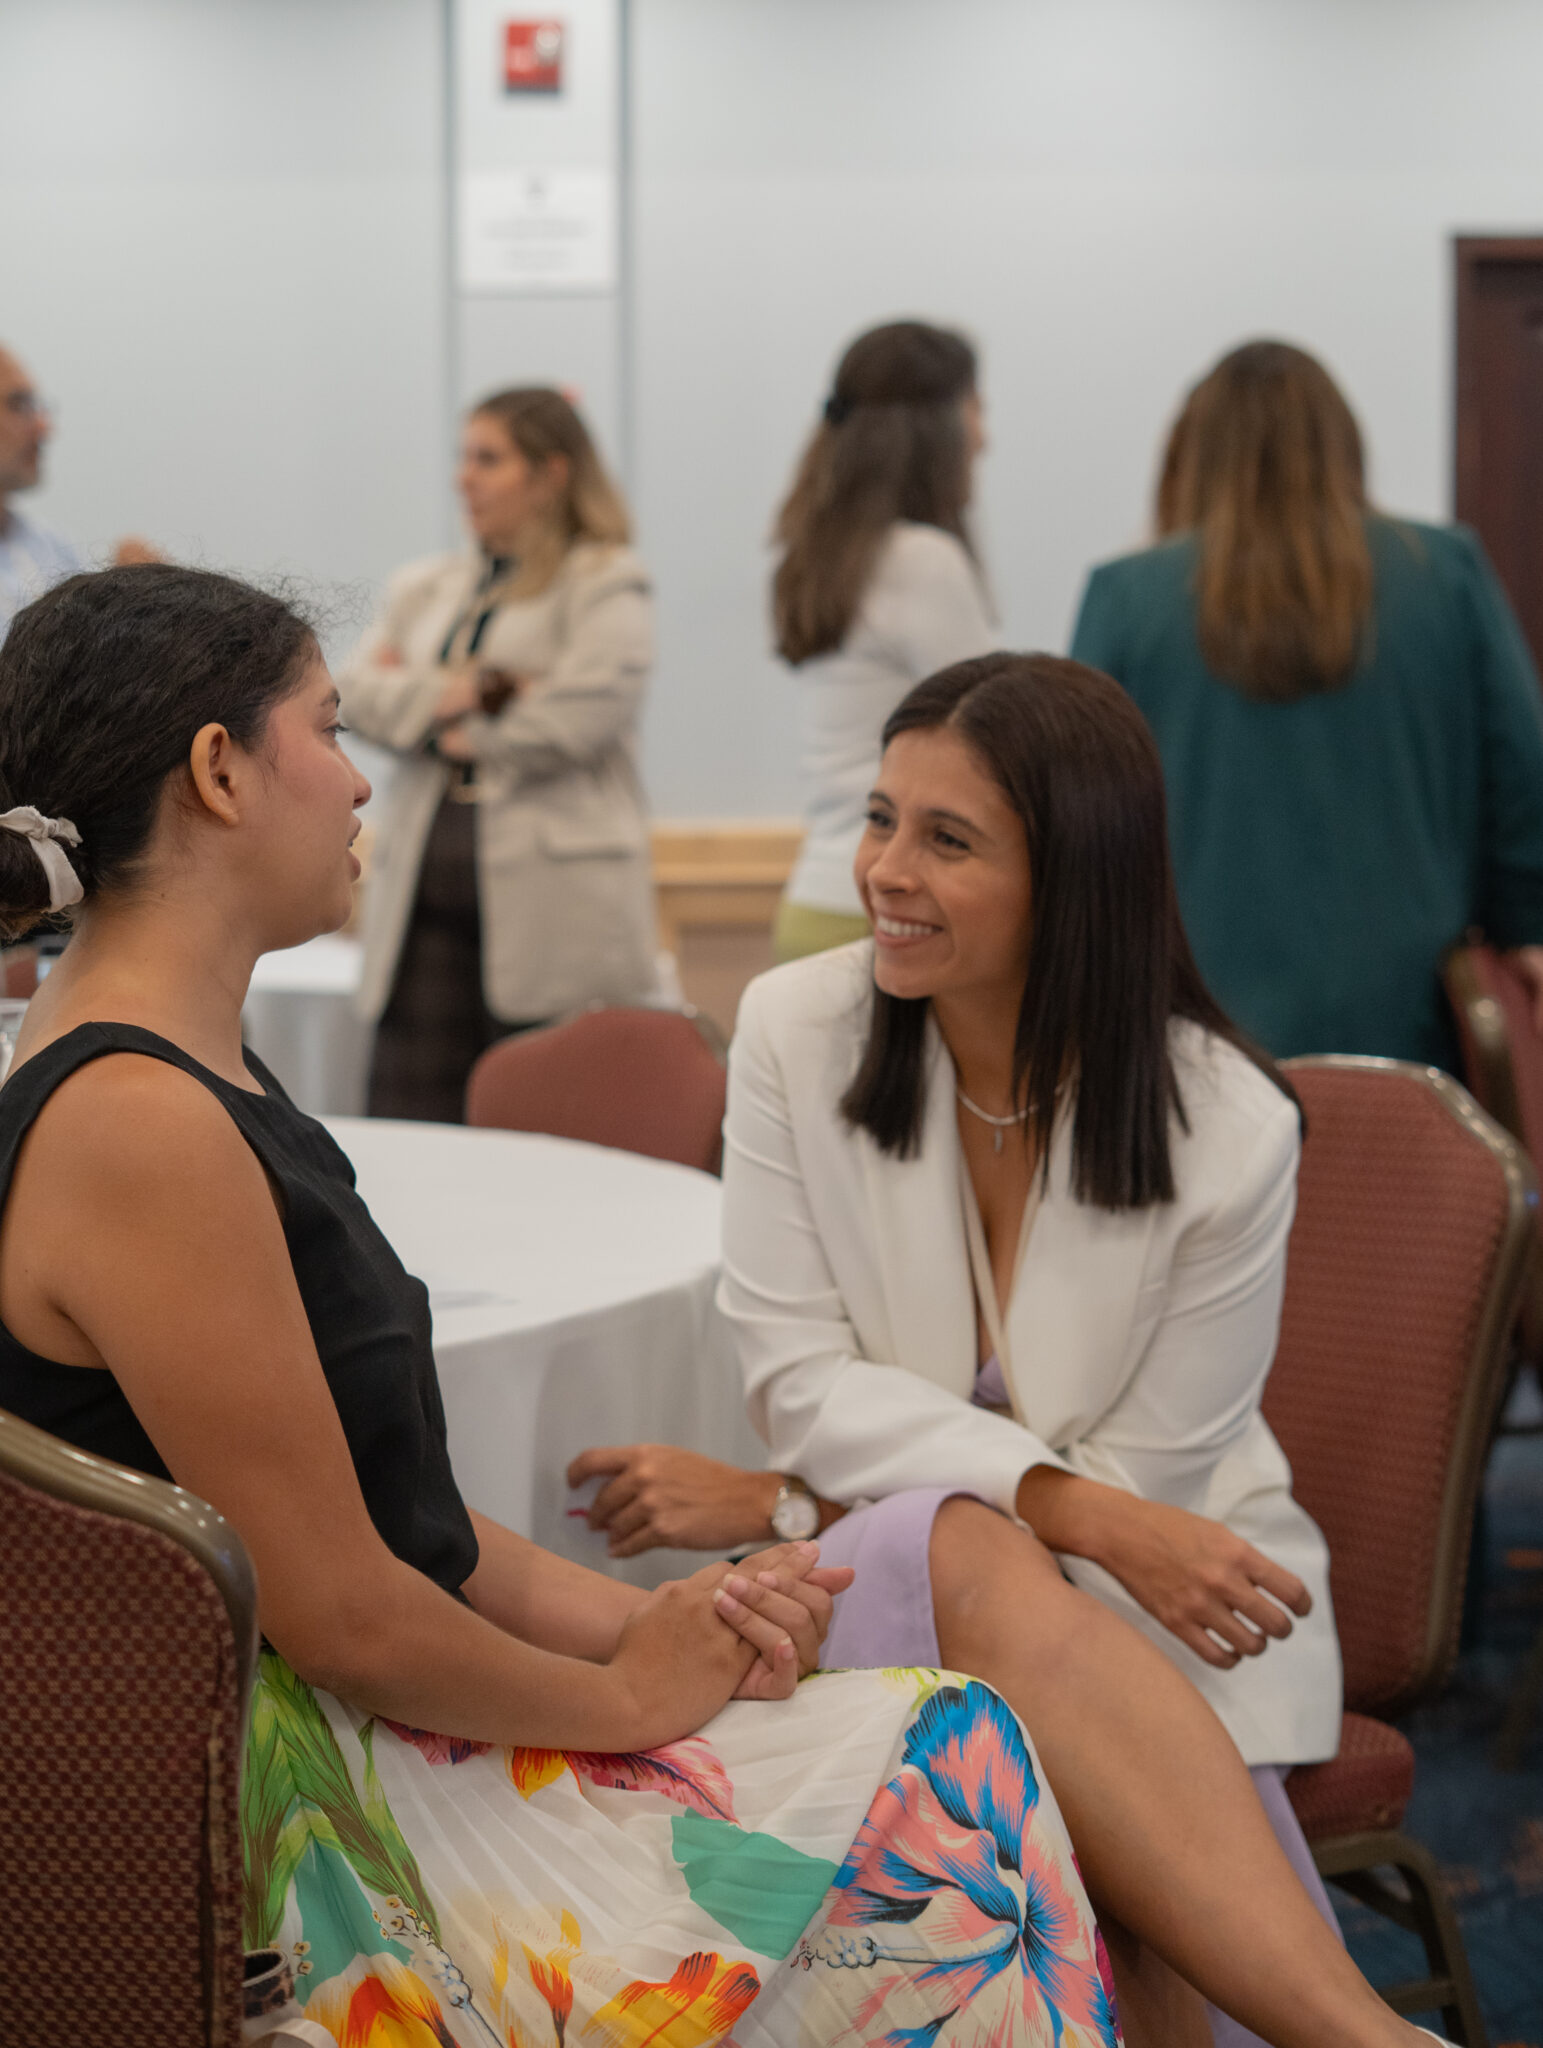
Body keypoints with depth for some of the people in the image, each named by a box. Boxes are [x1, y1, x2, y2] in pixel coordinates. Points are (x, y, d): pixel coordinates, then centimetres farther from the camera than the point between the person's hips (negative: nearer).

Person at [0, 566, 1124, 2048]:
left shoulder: (183, 1076, 11)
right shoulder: (137, 1132, -22)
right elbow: (341, 1616, -20)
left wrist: (635, 1620, 1)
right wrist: (627, 1695, -5)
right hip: (311, 1807, -10)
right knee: (961, 1812, -7)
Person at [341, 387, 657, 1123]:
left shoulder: (606, 587, 1)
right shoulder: (426, 587, 21)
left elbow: (578, 716, -14)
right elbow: (356, 690, 8)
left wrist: (466, 735, 0)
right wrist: (465, 690, -8)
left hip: (550, 907, -6)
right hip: (426, 893, 6)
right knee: (406, 1118, 0)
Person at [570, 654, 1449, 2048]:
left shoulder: (1228, 1131, -13)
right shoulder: (798, 1031, -7)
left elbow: (1144, 1476, -8)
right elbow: (802, 1381, -9)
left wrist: (775, 1507, -9)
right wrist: (1069, 1506, -25)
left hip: (1152, 1607, -1)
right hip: (872, 1573, 2)